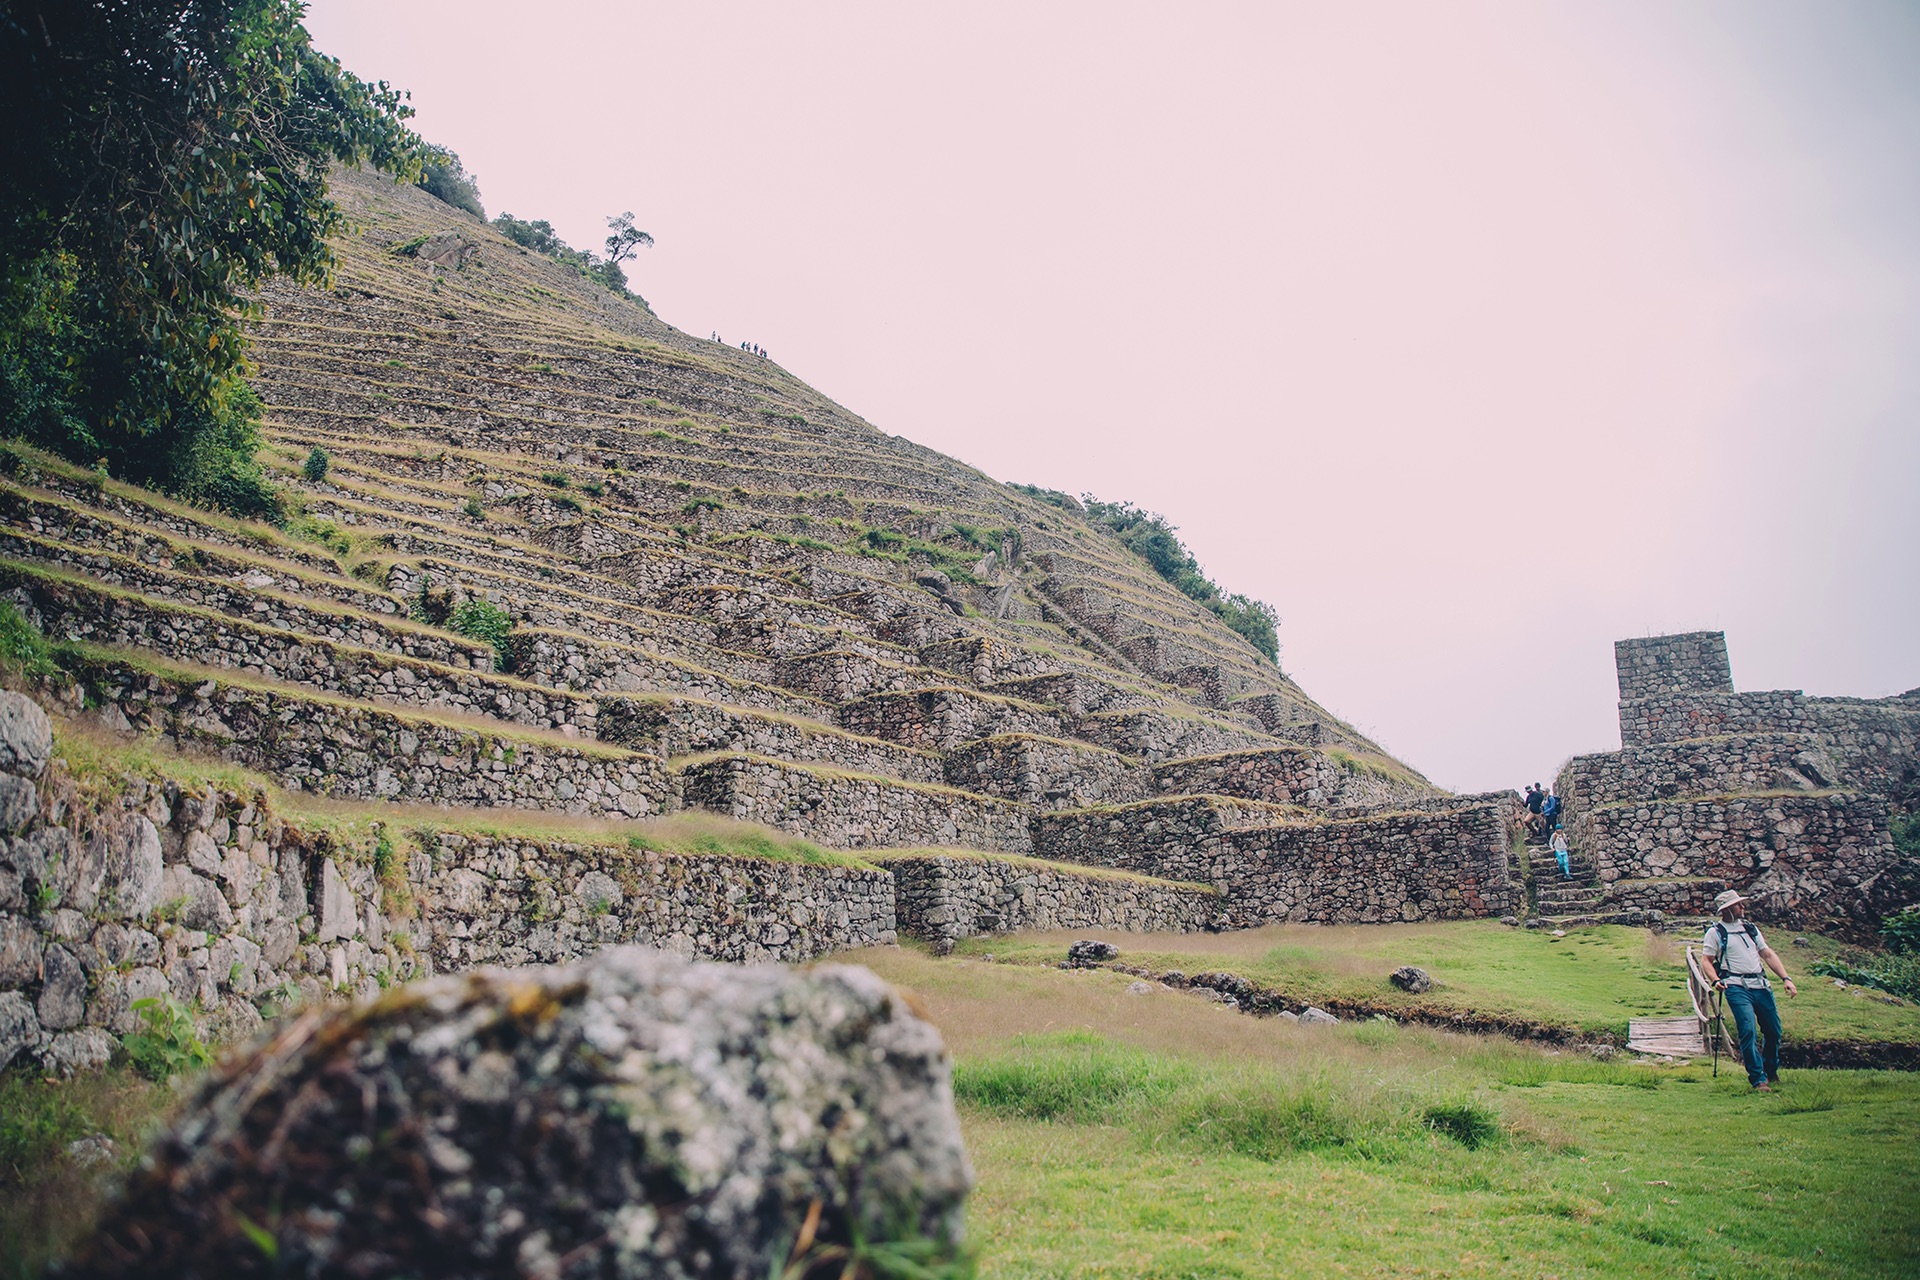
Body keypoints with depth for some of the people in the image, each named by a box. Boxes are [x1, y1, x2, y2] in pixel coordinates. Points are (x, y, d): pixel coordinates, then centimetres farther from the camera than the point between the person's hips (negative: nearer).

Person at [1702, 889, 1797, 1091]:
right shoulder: (1715, 932, 3)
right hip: (1737, 987, -5)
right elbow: (1707, 961, 3)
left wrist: (1786, 978, 7)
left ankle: (1771, 1071, 32)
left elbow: (1768, 955, 17)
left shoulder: (1750, 928, 18)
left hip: (1761, 985, 5)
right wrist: (1716, 979, -15)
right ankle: (1758, 1079, -8)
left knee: (1773, 1030, 9)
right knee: (1748, 1031, -16)